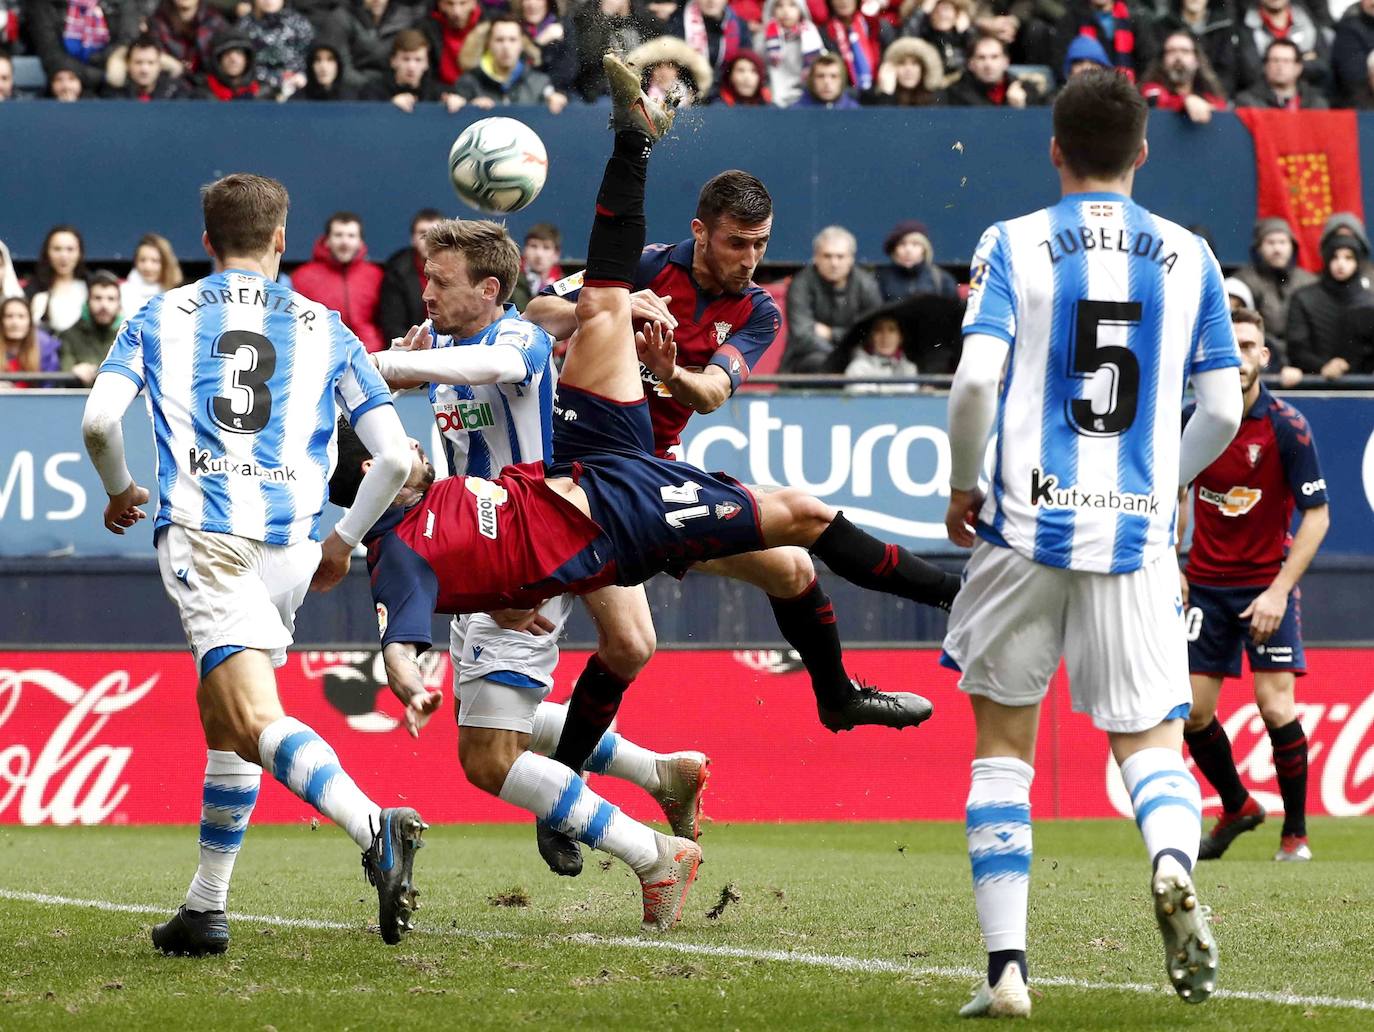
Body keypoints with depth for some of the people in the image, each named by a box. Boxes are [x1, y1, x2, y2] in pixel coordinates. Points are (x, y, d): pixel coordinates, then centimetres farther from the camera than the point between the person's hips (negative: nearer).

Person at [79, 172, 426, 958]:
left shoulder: (160, 318, 14)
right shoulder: (325, 329, 17)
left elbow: (99, 420, -1)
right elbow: (396, 457, 10)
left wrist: (121, 491, 20)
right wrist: (345, 541, 25)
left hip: (202, 533, -3)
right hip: (292, 545, 3)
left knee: (256, 722, -17)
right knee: (221, 719, 20)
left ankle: (375, 828, -41)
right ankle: (206, 908, 20)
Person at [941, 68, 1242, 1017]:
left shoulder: (1013, 246, -1)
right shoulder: (1190, 258, 6)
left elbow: (975, 381, -13)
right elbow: (1222, 411, 5)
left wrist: (963, 485, 4)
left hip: (1026, 527, -1)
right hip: (1138, 537, 1)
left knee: (1004, 744, 11)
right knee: (1152, 741, 9)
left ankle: (1007, 968, 3)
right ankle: (1174, 864, -26)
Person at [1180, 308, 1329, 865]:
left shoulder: (1287, 427, -14)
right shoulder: (1192, 420, -2)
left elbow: (1317, 514, -12)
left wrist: (1279, 590, -19)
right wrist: (1171, 565, 4)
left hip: (1267, 580, -4)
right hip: (1204, 583, 4)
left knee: (1276, 706, -14)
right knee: (1193, 711, 1)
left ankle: (1296, 832, 2)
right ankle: (1237, 808, 26)